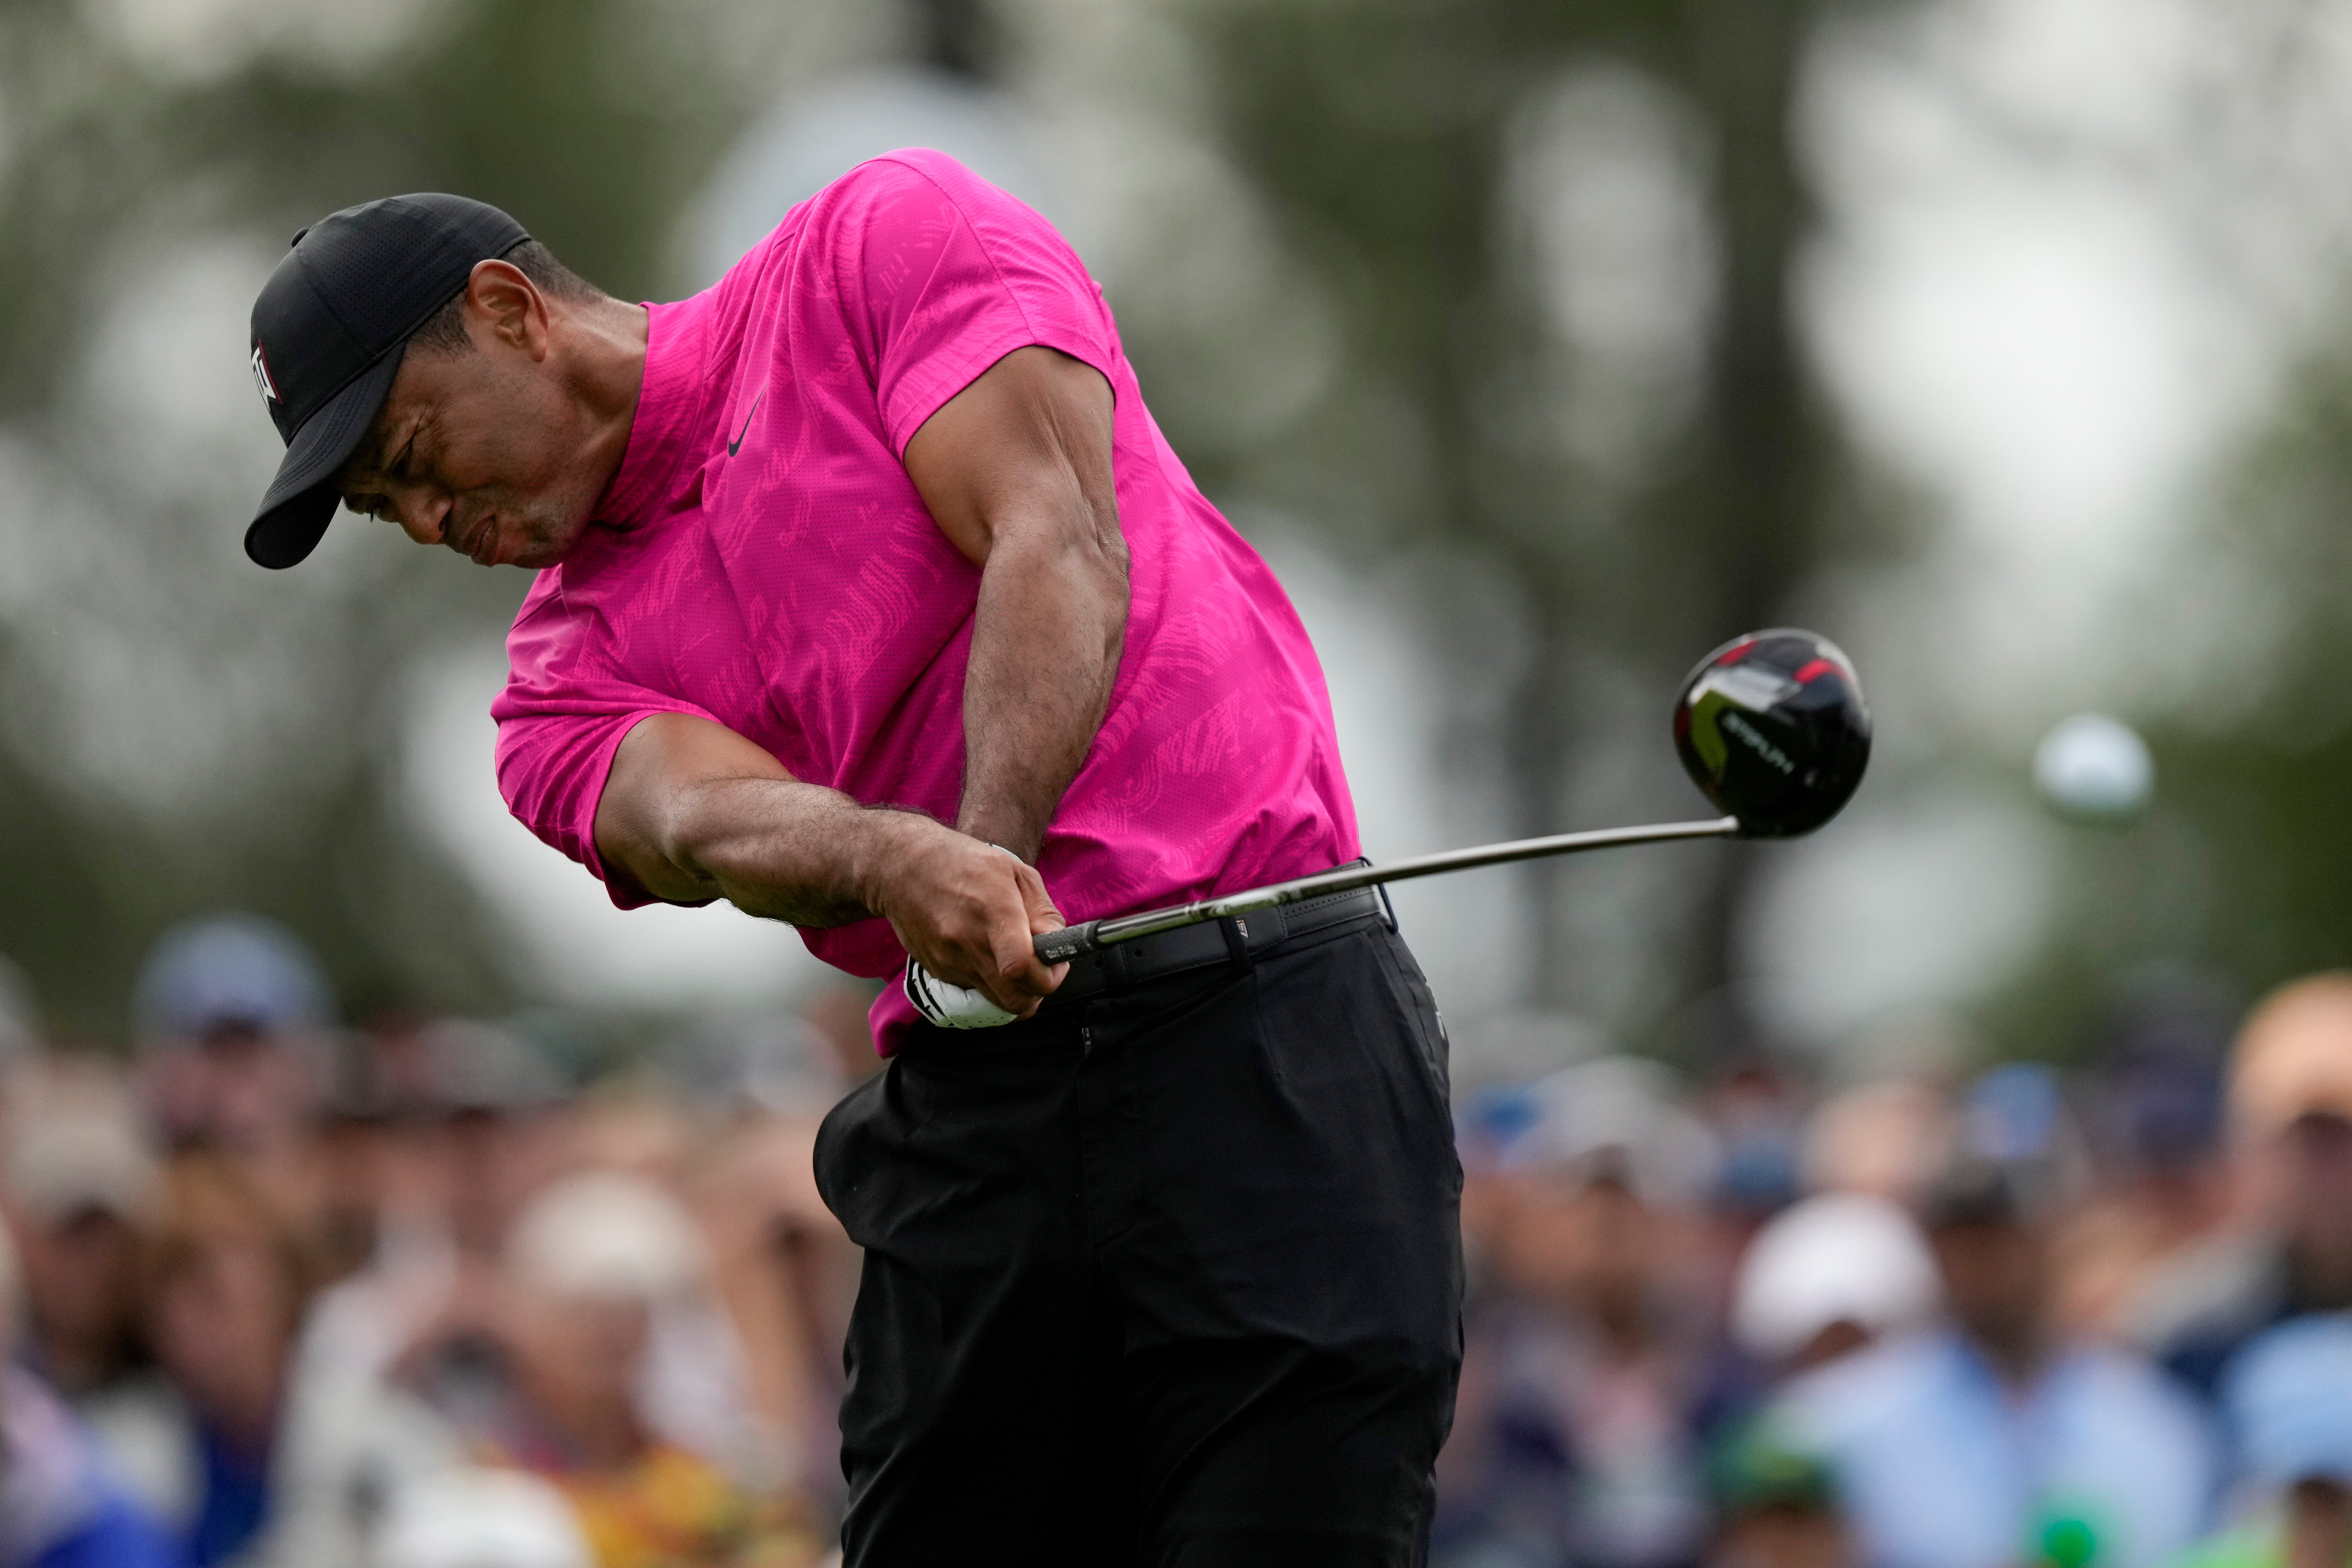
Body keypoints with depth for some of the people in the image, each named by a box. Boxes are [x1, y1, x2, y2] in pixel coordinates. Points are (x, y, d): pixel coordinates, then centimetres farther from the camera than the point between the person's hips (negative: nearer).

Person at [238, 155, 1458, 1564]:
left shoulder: (888, 242, 6)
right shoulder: (573, 671, 15)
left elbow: (1057, 544, -9)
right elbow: (705, 817, -7)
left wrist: (997, 841, -25)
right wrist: (897, 860, -31)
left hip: (1262, 1021, -5)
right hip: (973, 1106, 5)